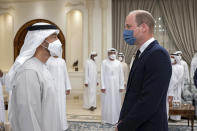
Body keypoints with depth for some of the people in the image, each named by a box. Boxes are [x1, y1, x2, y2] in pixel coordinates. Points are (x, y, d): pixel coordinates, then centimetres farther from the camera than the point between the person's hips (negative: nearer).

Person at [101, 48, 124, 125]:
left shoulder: (118, 63, 4)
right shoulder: (104, 62, 0)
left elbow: (121, 75, 4)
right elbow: (102, 75, -3)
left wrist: (121, 86, -1)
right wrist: (103, 86, -9)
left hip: (116, 85, 2)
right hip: (107, 84, -2)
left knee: (116, 101, 6)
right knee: (107, 102, 4)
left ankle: (115, 118, 17)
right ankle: (106, 119, 14)